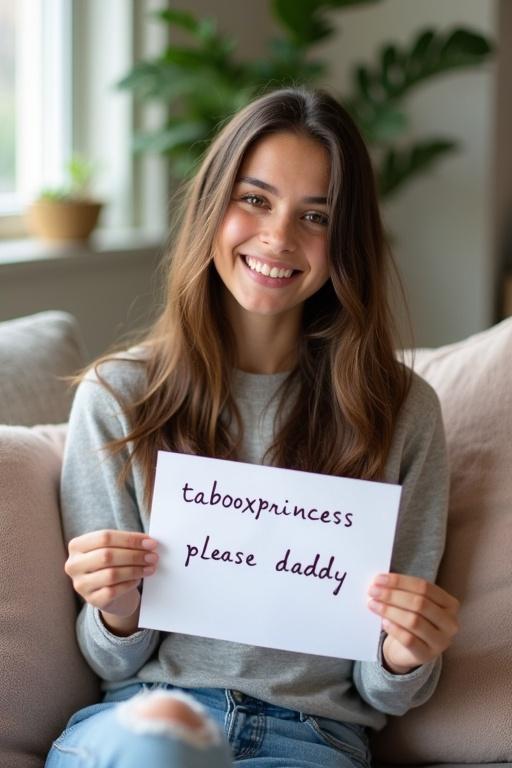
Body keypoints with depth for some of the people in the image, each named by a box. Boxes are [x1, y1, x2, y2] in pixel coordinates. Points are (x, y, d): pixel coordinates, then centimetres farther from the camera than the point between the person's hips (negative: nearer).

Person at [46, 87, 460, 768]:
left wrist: (406, 659, -14)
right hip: (141, 713, 1)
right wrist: (117, 613, -14)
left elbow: (383, 696, 8)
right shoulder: (117, 397, 4)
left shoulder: (402, 411, 4)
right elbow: (115, 665, 8)